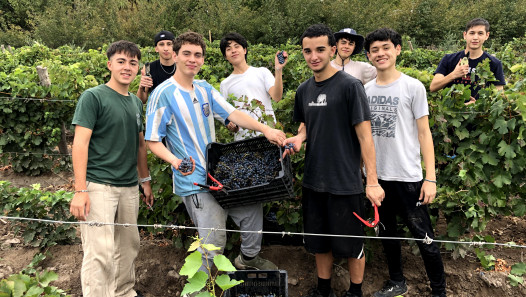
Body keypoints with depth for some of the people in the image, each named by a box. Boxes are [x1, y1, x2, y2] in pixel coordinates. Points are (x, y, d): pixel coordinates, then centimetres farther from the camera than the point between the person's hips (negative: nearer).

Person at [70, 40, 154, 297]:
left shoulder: (136, 102, 13)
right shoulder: (93, 97, -6)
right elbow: (80, 143, -11)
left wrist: (145, 180, 19)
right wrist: (80, 190, -16)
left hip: (129, 187, 6)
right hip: (99, 186, -6)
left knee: (128, 245, 14)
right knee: (99, 252, -7)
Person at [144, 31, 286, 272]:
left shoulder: (205, 89, 9)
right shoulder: (163, 94, -11)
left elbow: (232, 113, 1)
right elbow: (153, 140, -10)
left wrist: (265, 129, -14)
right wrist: (174, 160, -30)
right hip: (194, 180, -7)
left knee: (252, 211, 16)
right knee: (214, 242, -5)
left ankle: (250, 256, 43)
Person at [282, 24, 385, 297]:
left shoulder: (349, 86, -11)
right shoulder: (304, 90, 7)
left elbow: (364, 134, -13)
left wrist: (372, 181, -17)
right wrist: (299, 137, -3)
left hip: (345, 182, -5)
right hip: (313, 180, 6)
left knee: (350, 243, 9)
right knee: (319, 240, 17)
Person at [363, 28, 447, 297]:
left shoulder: (413, 87, -4)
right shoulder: (365, 90, 6)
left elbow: (424, 133, -4)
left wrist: (430, 178, -9)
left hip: (407, 176, -4)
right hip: (376, 175, 4)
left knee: (423, 236, 1)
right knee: (387, 232, 17)